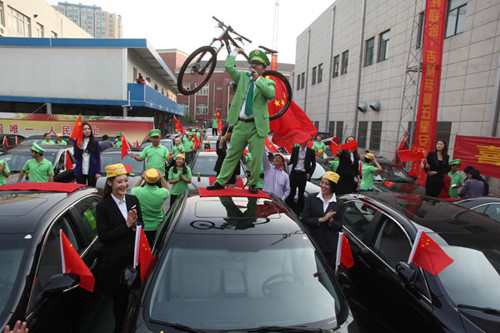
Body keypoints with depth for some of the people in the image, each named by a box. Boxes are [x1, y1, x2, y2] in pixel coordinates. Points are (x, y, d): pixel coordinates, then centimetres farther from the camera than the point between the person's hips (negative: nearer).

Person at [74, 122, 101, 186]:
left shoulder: (95, 142, 2)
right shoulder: (77, 142, 5)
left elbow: (98, 158, 1)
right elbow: (76, 157, 2)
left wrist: (98, 172, -5)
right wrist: (80, 147, -13)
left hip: (92, 171, -1)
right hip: (80, 171, 1)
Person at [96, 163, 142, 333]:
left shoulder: (133, 200, 3)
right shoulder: (103, 207, -9)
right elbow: (103, 237, -13)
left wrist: (135, 223, -14)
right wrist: (127, 225, -19)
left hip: (134, 257, 3)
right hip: (115, 260, -3)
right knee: (120, 299, 9)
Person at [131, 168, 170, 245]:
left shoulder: (138, 191, -21)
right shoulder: (161, 193, -21)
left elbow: (133, 188, 6)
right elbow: (168, 190, 6)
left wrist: (141, 177, 3)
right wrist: (162, 178, 0)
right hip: (154, 227, 0)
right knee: (150, 247, 18)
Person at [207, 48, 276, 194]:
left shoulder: (268, 82, 5)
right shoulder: (243, 77, 14)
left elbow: (271, 94, -16)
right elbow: (228, 67, 6)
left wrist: (257, 79, -17)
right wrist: (235, 52, 16)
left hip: (257, 125, -2)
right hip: (240, 124, 2)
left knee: (257, 158, -1)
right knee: (232, 154, 9)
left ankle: (252, 184, 17)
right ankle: (220, 182, 17)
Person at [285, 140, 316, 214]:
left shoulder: (311, 151, 1)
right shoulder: (294, 149, 6)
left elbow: (313, 164, 8)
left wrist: (309, 173, -3)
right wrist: (289, 161, -10)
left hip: (303, 174, -1)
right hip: (294, 173, 1)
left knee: (301, 193, 5)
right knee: (291, 192, -3)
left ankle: (298, 211, 14)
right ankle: (290, 209, 8)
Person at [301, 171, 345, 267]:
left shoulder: (339, 204, 1)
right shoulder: (311, 198, -1)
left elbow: (339, 227, 2)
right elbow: (304, 219, -5)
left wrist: (331, 220, -18)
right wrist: (321, 219, -16)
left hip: (330, 247, 1)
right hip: (311, 243, 0)